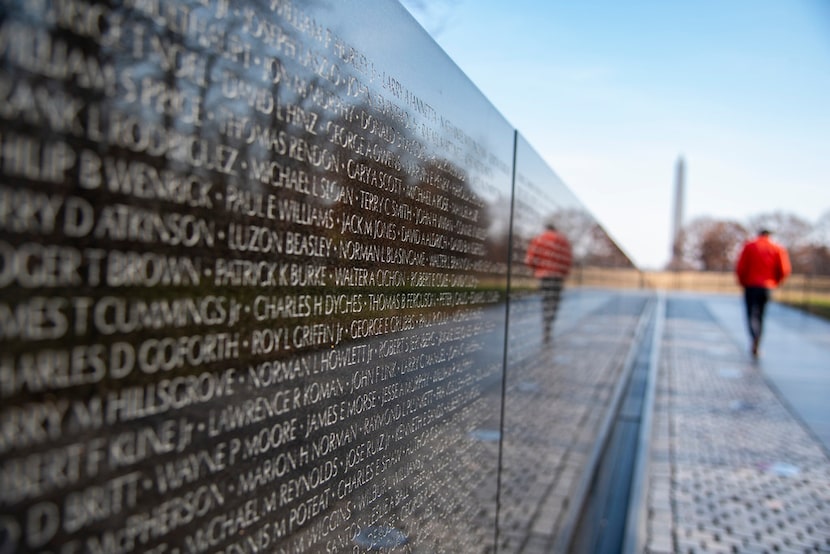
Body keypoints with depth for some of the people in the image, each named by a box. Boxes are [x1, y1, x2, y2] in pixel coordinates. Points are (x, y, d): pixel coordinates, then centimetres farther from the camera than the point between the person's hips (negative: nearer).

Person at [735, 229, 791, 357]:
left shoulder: (749, 246, 1)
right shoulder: (778, 249, 6)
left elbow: (740, 267, -6)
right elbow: (785, 270, -2)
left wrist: (743, 282, 8)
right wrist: (774, 282, 13)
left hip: (751, 285, -2)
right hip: (767, 287, 2)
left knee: (752, 315, -4)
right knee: (760, 316, 13)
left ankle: (755, 338, -32)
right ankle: (755, 347, 17)